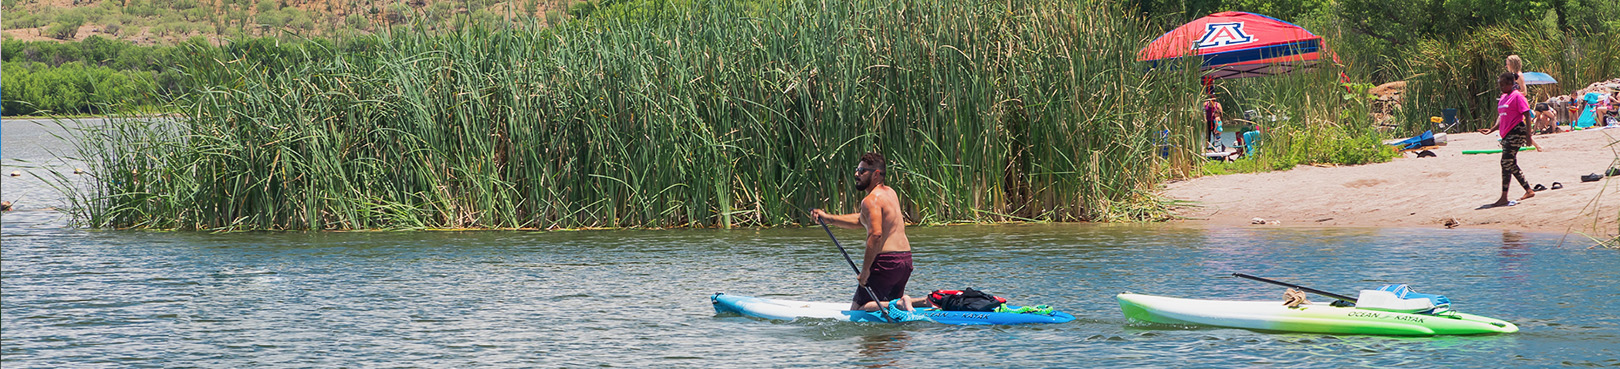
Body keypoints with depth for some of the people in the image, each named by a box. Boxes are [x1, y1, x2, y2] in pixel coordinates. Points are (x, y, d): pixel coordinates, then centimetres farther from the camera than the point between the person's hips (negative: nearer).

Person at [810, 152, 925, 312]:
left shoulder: (871, 200, -13)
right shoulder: (891, 193, 16)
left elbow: (876, 234, -26)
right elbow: (860, 220, 23)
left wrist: (865, 270, -24)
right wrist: (827, 218, 18)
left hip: (885, 261, -9)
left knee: (856, 310, 1)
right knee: (890, 303, 26)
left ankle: (899, 304, -18)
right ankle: (926, 302, 3)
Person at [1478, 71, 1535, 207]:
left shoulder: (1517, 96, -10)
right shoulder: (1503, 98, 17)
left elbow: (1527, 116, -13)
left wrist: (1528, 134, -18)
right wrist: (1492, 130, 12)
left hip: (1516, 133, -10)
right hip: (1506, 134, 10)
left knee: (1506, 163, -12)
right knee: (1511, 165, 11)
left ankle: (1504, 198, -11)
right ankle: (1528, 191, 21)